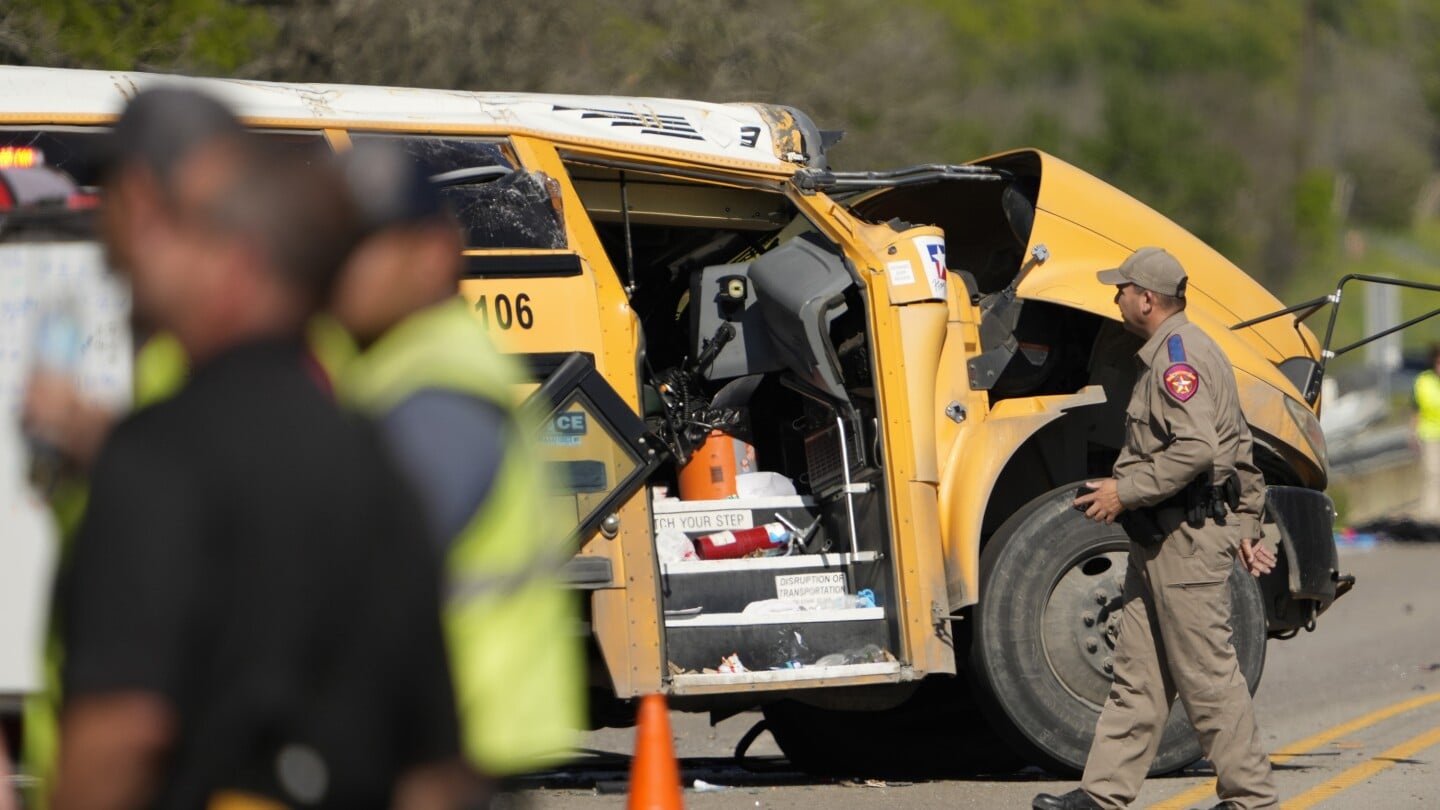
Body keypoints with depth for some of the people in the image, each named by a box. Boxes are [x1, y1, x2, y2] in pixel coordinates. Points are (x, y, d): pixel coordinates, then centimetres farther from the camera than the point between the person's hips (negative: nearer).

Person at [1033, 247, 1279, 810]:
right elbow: (1240, 451, 21)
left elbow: (1195, 449, -28)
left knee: (1206, 672, -5)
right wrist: (1246, 525, 22)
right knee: (1138, 673, 10)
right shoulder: (1171, 354, 18)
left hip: (1187, 539, -11)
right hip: (1160, 542, 11)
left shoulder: (1177, 356, -15)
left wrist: (1125, 491, -21)